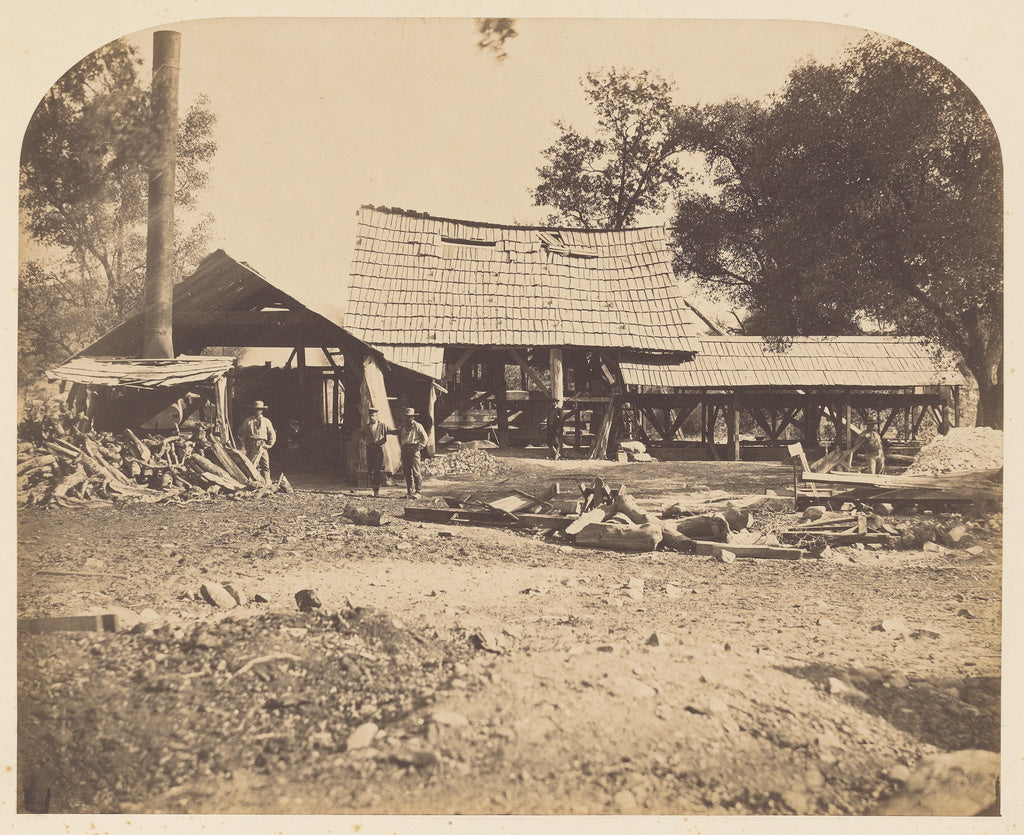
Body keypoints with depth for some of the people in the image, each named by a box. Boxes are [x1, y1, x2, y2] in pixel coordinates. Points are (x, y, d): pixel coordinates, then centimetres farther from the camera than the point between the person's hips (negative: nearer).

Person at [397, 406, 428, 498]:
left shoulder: (417, 426, -4)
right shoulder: (403, 426, 13)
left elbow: (424, 438, -2)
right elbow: (400, 437, 29)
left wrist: (419, 447, -7)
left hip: (413, 449, -6)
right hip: (405, 449, 6)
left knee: (416, 471, -9)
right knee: (407, 471, 7)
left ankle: (418, 491, -7)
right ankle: (409, 491, 12)